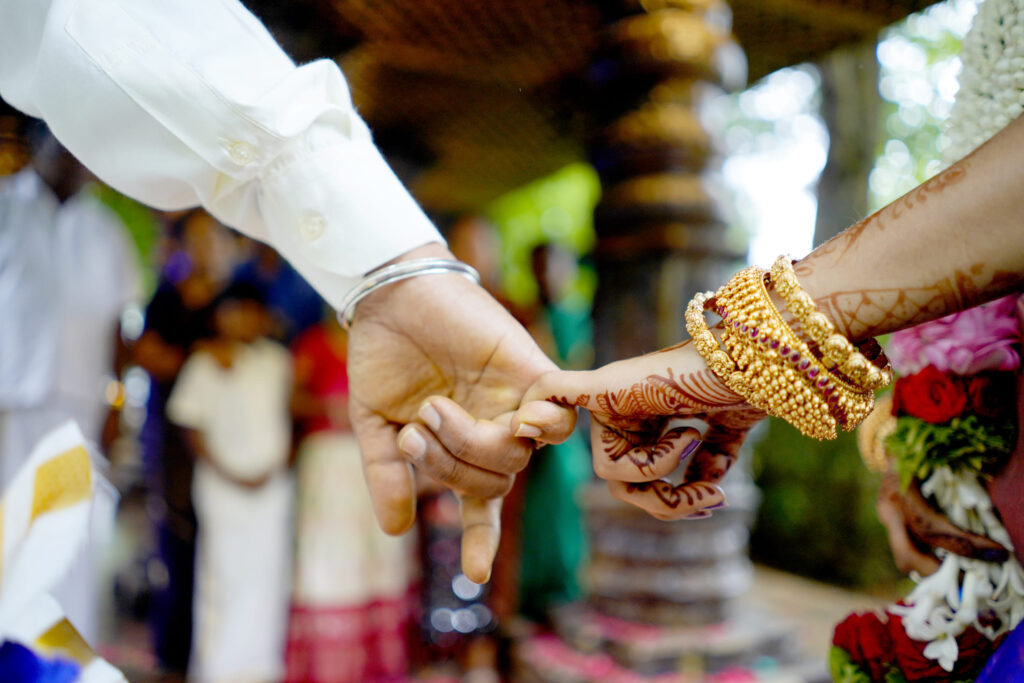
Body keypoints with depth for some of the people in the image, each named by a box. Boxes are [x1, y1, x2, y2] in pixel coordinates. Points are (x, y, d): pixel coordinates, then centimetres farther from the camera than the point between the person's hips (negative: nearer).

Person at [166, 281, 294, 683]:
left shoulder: (276, 359, 6)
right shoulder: (204, 364, -3)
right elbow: (193, 429, -3)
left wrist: (276, 467, 0)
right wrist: (229, 475, -9)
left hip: (272, 481, 3)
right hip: (225, 481, -3)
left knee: (268, 571, 7)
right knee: (223, 572, 2)